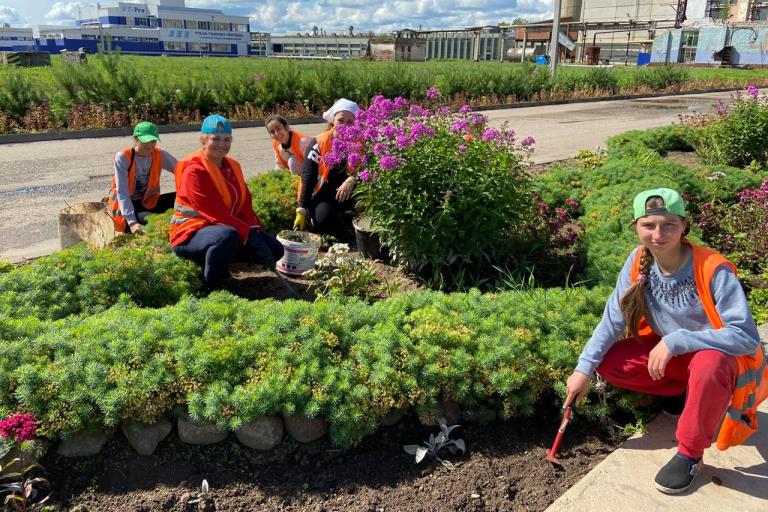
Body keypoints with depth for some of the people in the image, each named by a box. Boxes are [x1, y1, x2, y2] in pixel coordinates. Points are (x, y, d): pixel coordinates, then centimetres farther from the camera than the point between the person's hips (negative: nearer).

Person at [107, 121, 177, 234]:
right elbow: (122, 193, -24)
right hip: (125, 204, -3)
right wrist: (132, 222, -35)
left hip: (148, 203, 3)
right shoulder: (123, 157, -19)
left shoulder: (160, 155, -8)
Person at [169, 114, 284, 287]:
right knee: (228, 236, -41)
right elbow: (216, 212, -25)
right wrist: (248, 234, -29)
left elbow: (245, 205, 3)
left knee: (274, 249, -1)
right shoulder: (194, 170, -17)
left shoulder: (232, 166, 9)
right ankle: (209, 284, -17)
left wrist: (254, 229, -16)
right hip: (192, 235, -8)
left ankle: (221, 262, 7)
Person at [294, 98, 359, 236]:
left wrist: (352, 180, -33)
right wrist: (302, 209, -21)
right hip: (324, 194, -2)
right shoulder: (318, 143, -9)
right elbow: (308, 177, -13)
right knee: (323, 218, -31)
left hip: (348, 195, 2)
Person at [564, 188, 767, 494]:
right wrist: (584, 368, -17)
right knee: (608, 363, -12)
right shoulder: (638, 262, -14)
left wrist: (675, 341, -37)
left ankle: (690, 454, -14)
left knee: (708, 364, -39)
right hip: (673, 354, 6)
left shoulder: (714, 270, -29)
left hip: (721, 357, -5)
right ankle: (697, 392, 6)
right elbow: (613, 320, -10)